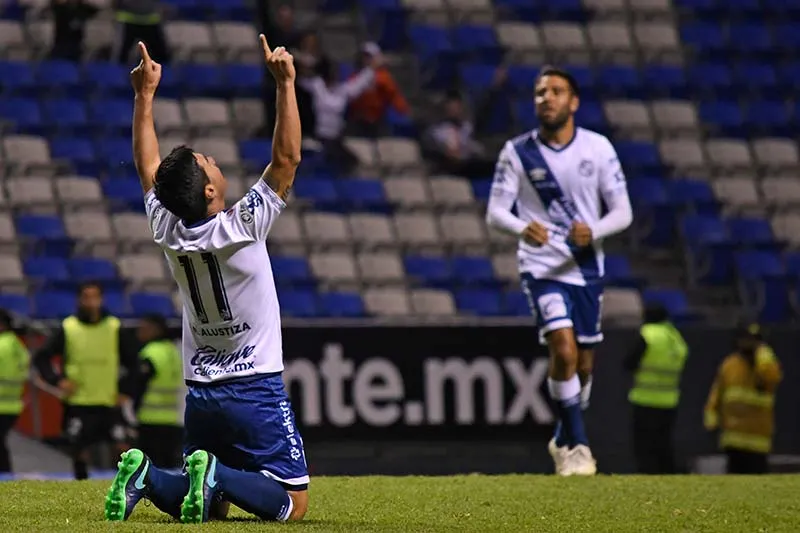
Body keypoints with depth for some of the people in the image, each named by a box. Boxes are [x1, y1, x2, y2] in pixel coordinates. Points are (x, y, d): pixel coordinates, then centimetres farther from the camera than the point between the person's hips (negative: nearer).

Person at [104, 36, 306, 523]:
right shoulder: (242, 228, -17)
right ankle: (217, 477, -27)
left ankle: (146, 477, -14)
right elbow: (288, 158, -16)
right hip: (257, 389, -6)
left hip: (200, 394, 6)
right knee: (292, 504, -3)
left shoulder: (168, 231, -3)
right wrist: (285, 83, -13)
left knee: (203, 503, 14)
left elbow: (147, 166, 13)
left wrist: (145, 93, 19)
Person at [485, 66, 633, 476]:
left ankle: (564, 441, 32)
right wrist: (522, 228, -28)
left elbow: (623, 212, 0)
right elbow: (495, 212, -5)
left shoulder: (598, 148, -2)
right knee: (564, 350, -22)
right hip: (541, 267, -2)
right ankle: (577, 444, -11)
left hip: (587, 268, 2)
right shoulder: (517, 151, -4)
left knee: (583, 363, 9)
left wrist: (592, 232, -22)